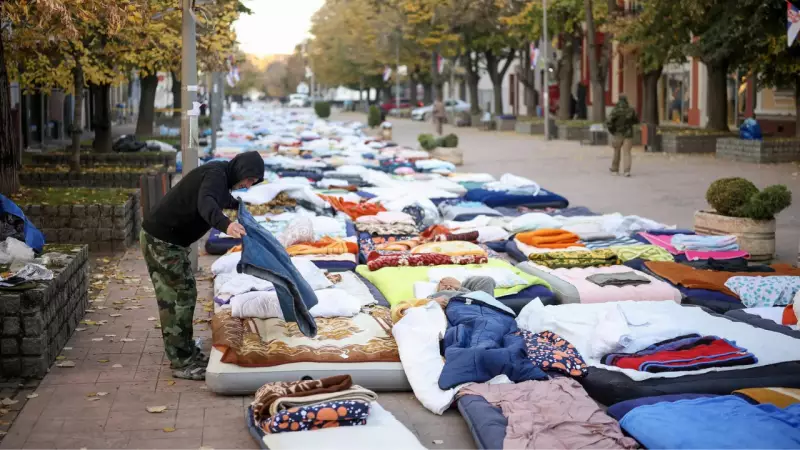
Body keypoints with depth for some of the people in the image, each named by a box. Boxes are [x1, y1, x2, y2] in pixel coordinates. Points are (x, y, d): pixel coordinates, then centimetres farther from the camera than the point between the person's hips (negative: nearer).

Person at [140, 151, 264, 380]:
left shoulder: (222, 174, 12)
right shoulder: (216, 173, -19)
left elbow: (222, 197, 39)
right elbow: (205, 203, -42)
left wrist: (238, 204, 58)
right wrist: (225, 224, -60)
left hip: (173, 241, 11)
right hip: (160, 240, -11)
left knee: (187, 294, 15)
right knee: (176, 298, -8)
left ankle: (188, 352, 25)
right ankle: (181, 363, -4)